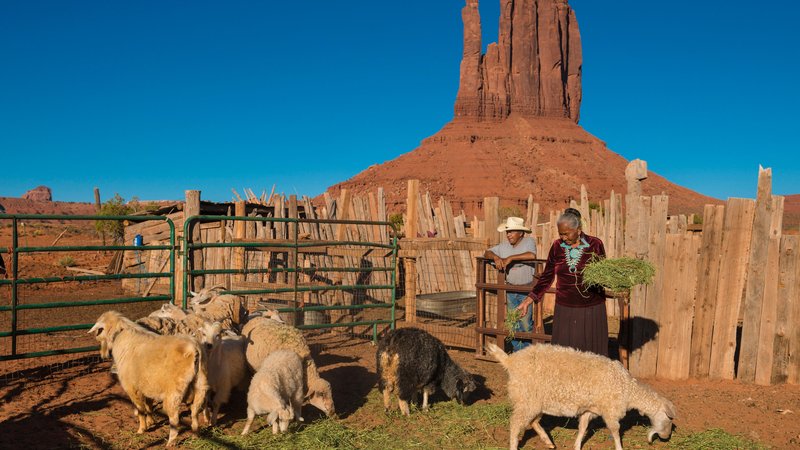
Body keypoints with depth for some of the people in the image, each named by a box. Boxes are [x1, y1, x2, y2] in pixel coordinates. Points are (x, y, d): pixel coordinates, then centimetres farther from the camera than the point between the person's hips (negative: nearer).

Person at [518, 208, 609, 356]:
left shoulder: (595, 244, -6)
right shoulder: (557, 246, 1)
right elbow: (547, 277, 7)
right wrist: (528, 300, 1)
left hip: (591, 309, -2)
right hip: (565, 310, 2)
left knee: (591, 353, 4)